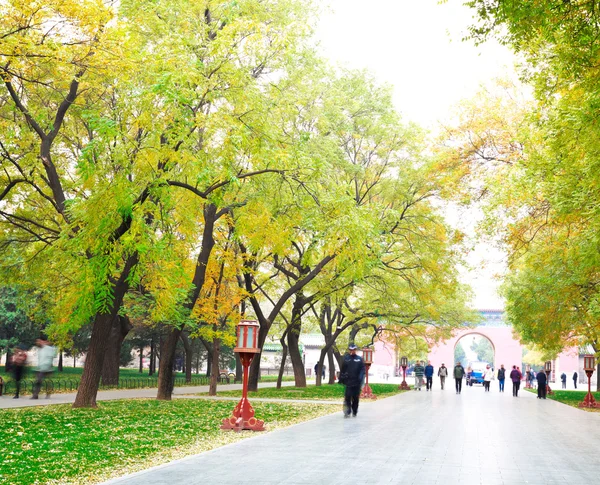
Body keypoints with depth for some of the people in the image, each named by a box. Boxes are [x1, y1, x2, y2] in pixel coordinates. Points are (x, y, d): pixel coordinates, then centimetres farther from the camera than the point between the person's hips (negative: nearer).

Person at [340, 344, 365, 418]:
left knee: (355, 398, 8)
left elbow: (362, 370, 0)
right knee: (347, 398, -9)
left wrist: (360, 379, -13)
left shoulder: (359, 359, 3)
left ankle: (354, 412, 20)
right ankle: (347, 412, -7)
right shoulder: (345, 358, 4)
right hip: (348, 382, 0)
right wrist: (341, 379, 6)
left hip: (356, 382, 1)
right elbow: (342, 370, 8)